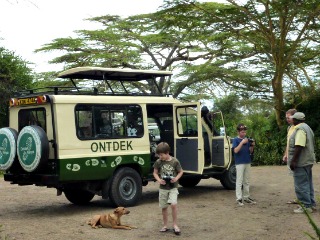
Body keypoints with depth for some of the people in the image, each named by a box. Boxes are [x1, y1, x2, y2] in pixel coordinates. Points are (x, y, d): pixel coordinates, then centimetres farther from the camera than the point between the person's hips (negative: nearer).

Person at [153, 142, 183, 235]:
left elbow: (181, 172, 2)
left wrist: (176, 178, -15)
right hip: (163, 188, 3)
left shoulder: (175, 161, -10)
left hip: (173, 187, -2)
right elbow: (155, 173, 7)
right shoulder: (158, 162, -4)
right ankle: (165, 226, 23)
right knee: (164, 207, 8)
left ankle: (175, 225, -4)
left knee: (173, 204, -18)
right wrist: (159, 180, -12)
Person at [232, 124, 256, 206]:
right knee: (239, 181, -4)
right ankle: (239, 198, -3)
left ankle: (246, 197, 20)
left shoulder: (247, 139, 9)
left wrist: (252, 145, -6)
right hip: (239, 163, -6)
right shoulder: (236, 140, -5)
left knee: (246, 181, 12)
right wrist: (242, 142, -22)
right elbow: (235, 150, -17)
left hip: (247, 162, 6)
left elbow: (250, 151, 13)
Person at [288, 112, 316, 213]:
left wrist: (293, 160, -23)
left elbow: (299, 146, -26)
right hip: (307, 161, 11)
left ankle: (306, 206, -2)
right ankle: (311, 204, 20)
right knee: (307, 183, 15)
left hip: (301, 162, -10)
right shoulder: (306, 127, 16)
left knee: (301, 185, -5)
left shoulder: (300, 129, -17)